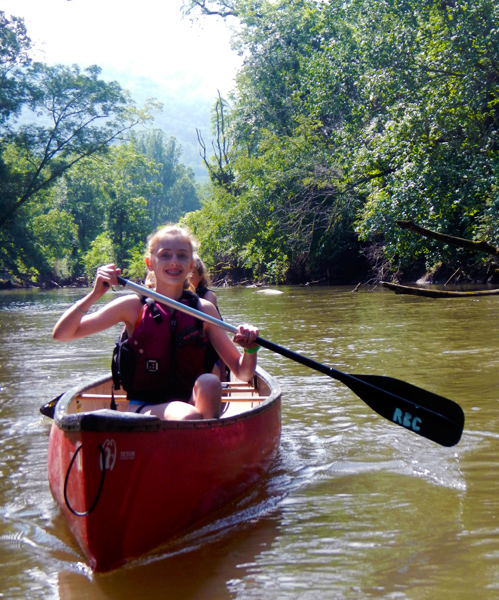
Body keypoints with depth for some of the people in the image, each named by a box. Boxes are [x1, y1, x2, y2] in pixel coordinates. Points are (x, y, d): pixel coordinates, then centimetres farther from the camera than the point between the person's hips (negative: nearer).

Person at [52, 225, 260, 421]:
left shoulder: (203, 310, 5)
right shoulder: (133, 307, -1)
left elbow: (243, 373, 5)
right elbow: (60, 334, -6)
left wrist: (250, 348, -17)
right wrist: (94, 295, -20)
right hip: (143, 407, -3)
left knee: (209, 382, -31)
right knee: (190, 418, -35)